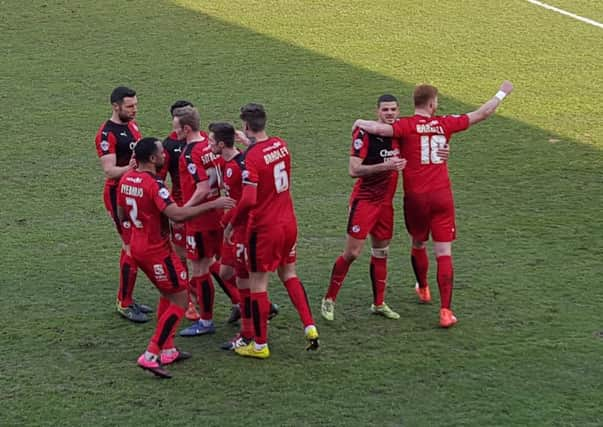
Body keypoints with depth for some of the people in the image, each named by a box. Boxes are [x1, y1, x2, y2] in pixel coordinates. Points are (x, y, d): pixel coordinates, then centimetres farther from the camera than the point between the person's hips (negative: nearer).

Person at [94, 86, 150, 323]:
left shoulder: (132, 124, 10)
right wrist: (128, 168, -42)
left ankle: (126, 299, 21)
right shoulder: (107, 134, -18)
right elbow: (109, 171, -26)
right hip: (119, 194, -9)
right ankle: (124, 304, 0)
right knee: (132, 247, -9)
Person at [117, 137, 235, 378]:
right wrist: (213, 205, -29)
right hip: (157, 251, -9)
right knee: (180, 301, 0)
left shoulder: (126, 180, 3)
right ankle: (151, 356, -5)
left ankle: (167, 350, 26)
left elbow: (121, 216, 14)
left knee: (167, 295, 23)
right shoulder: (154, 185, -24)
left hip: (138, 247, 9)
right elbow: (177, 215, -34)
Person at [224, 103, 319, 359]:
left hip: (264, 228, -7)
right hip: (289, 222, 7)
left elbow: (248, 200, -27)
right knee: (289, 275, 22)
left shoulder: (252, 157, -21)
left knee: (258, 284, 5)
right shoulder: (281, 145, 1)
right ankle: (310, 327, 13)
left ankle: (260, 345, 13)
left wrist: (232, 225, -12)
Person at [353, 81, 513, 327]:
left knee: (418, 244, 24)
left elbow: (380, 129, -26)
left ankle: (423, 289, 46)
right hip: (442, 196, 1)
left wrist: (361, 123, -4)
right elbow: (481, 115, 13)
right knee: (444, 254, 0)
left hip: (415, 197, -1)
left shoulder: (407, 126, -7)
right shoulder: (444, 124, 3)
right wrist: (502, 94, 27)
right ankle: (446, 310, -9)